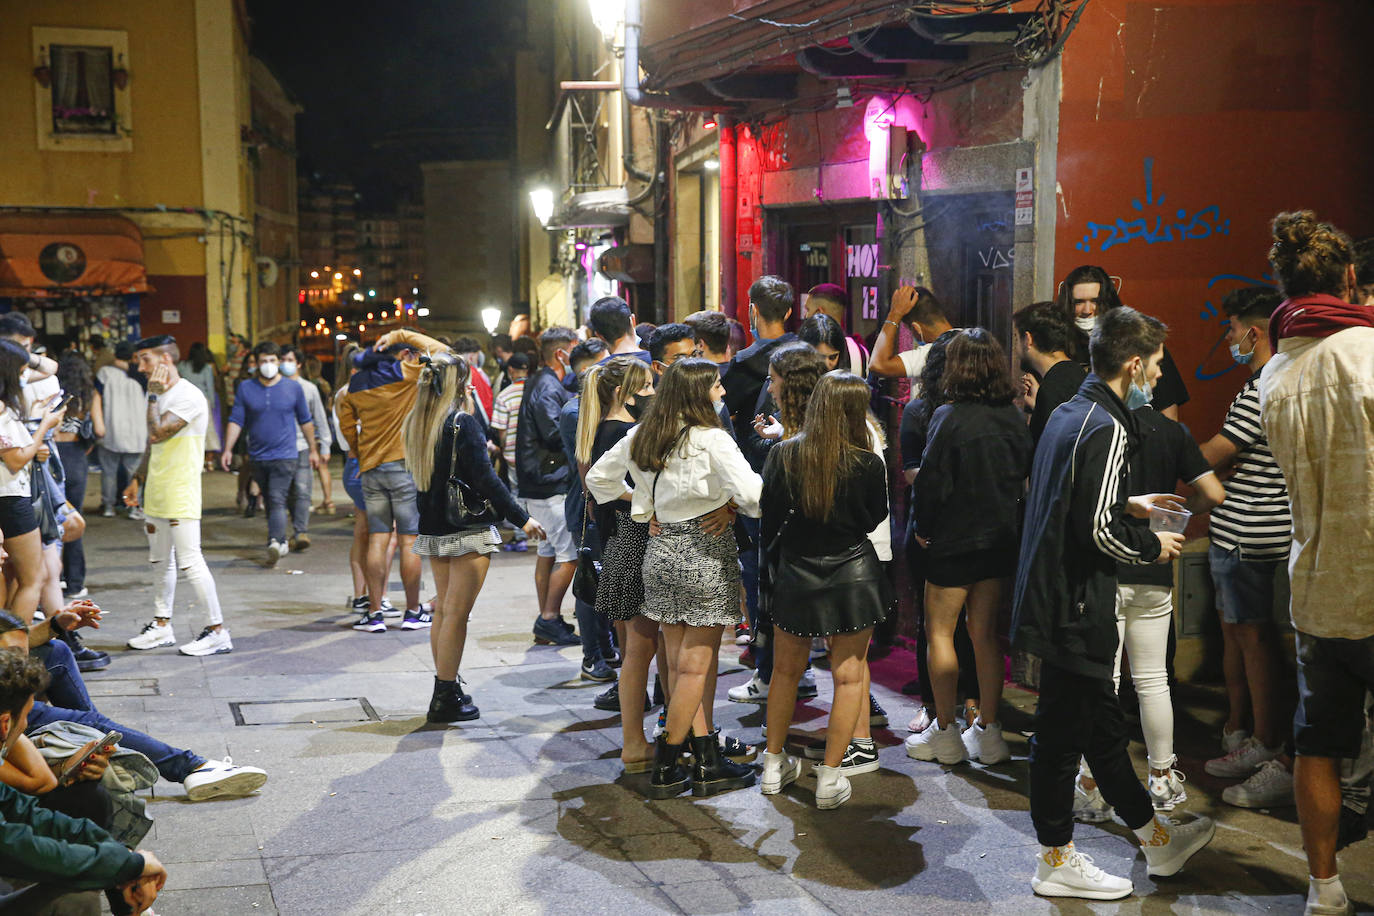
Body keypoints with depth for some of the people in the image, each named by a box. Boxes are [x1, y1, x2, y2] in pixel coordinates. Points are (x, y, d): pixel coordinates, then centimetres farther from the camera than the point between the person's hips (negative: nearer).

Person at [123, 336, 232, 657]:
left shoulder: (188, 396, -15)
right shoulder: (161, 394, 15)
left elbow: (157, 433, -25)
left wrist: (154, 395, -16)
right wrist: (137, 479, 21)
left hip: (181, 493, -10)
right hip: (157, 491, 10)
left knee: (190, 561, -11)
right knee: (160, 560, 16)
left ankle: (217, 631, -6)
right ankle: (162, 626, 26)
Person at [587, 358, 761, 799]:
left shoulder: (640, 437, 6)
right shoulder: (711, 439, -15)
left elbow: (598, 478, 17)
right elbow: (750, 494, -23)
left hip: (662, 549, 7)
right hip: (705, 551, -7)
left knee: (679, 663, 11)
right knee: (695, 664, 3)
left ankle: (708, 762, 16)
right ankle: (666, 768, 8)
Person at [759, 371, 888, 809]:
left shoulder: (782, 455, -10)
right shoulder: (868, 463, -13)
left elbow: (768, 519, -2)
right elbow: (877, 517, 2)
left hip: (794, 576, 2)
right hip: (853, 575, -2)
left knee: (785, 671, 18)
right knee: (849, 676, 8)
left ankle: (774, 765, 28)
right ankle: (829, 778, 8)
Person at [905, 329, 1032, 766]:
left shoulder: (950, 417, -15)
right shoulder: (1015, 418, 1)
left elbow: (931, 480, -14)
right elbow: (1024, 473, 9)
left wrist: (923, 527, -1)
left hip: (955, 541, -6)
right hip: (1002, 540, 6)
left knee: (939, 632, 6)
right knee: (985, 633, 13)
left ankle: (945, 734, 10)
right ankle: (988, 732, 18)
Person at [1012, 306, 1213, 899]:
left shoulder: (1068, 414, 11)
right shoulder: (1108, 428, -19)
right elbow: (1101, 531, -23)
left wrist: (1128, 504, 20)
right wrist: (1153, 547, -6)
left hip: (1052, 596, 10)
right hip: (1074, 607, -10)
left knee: (1102, 726, 18)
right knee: (1063, 732, 2)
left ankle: (1156, 840, 33)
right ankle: (1056, 863, 16)